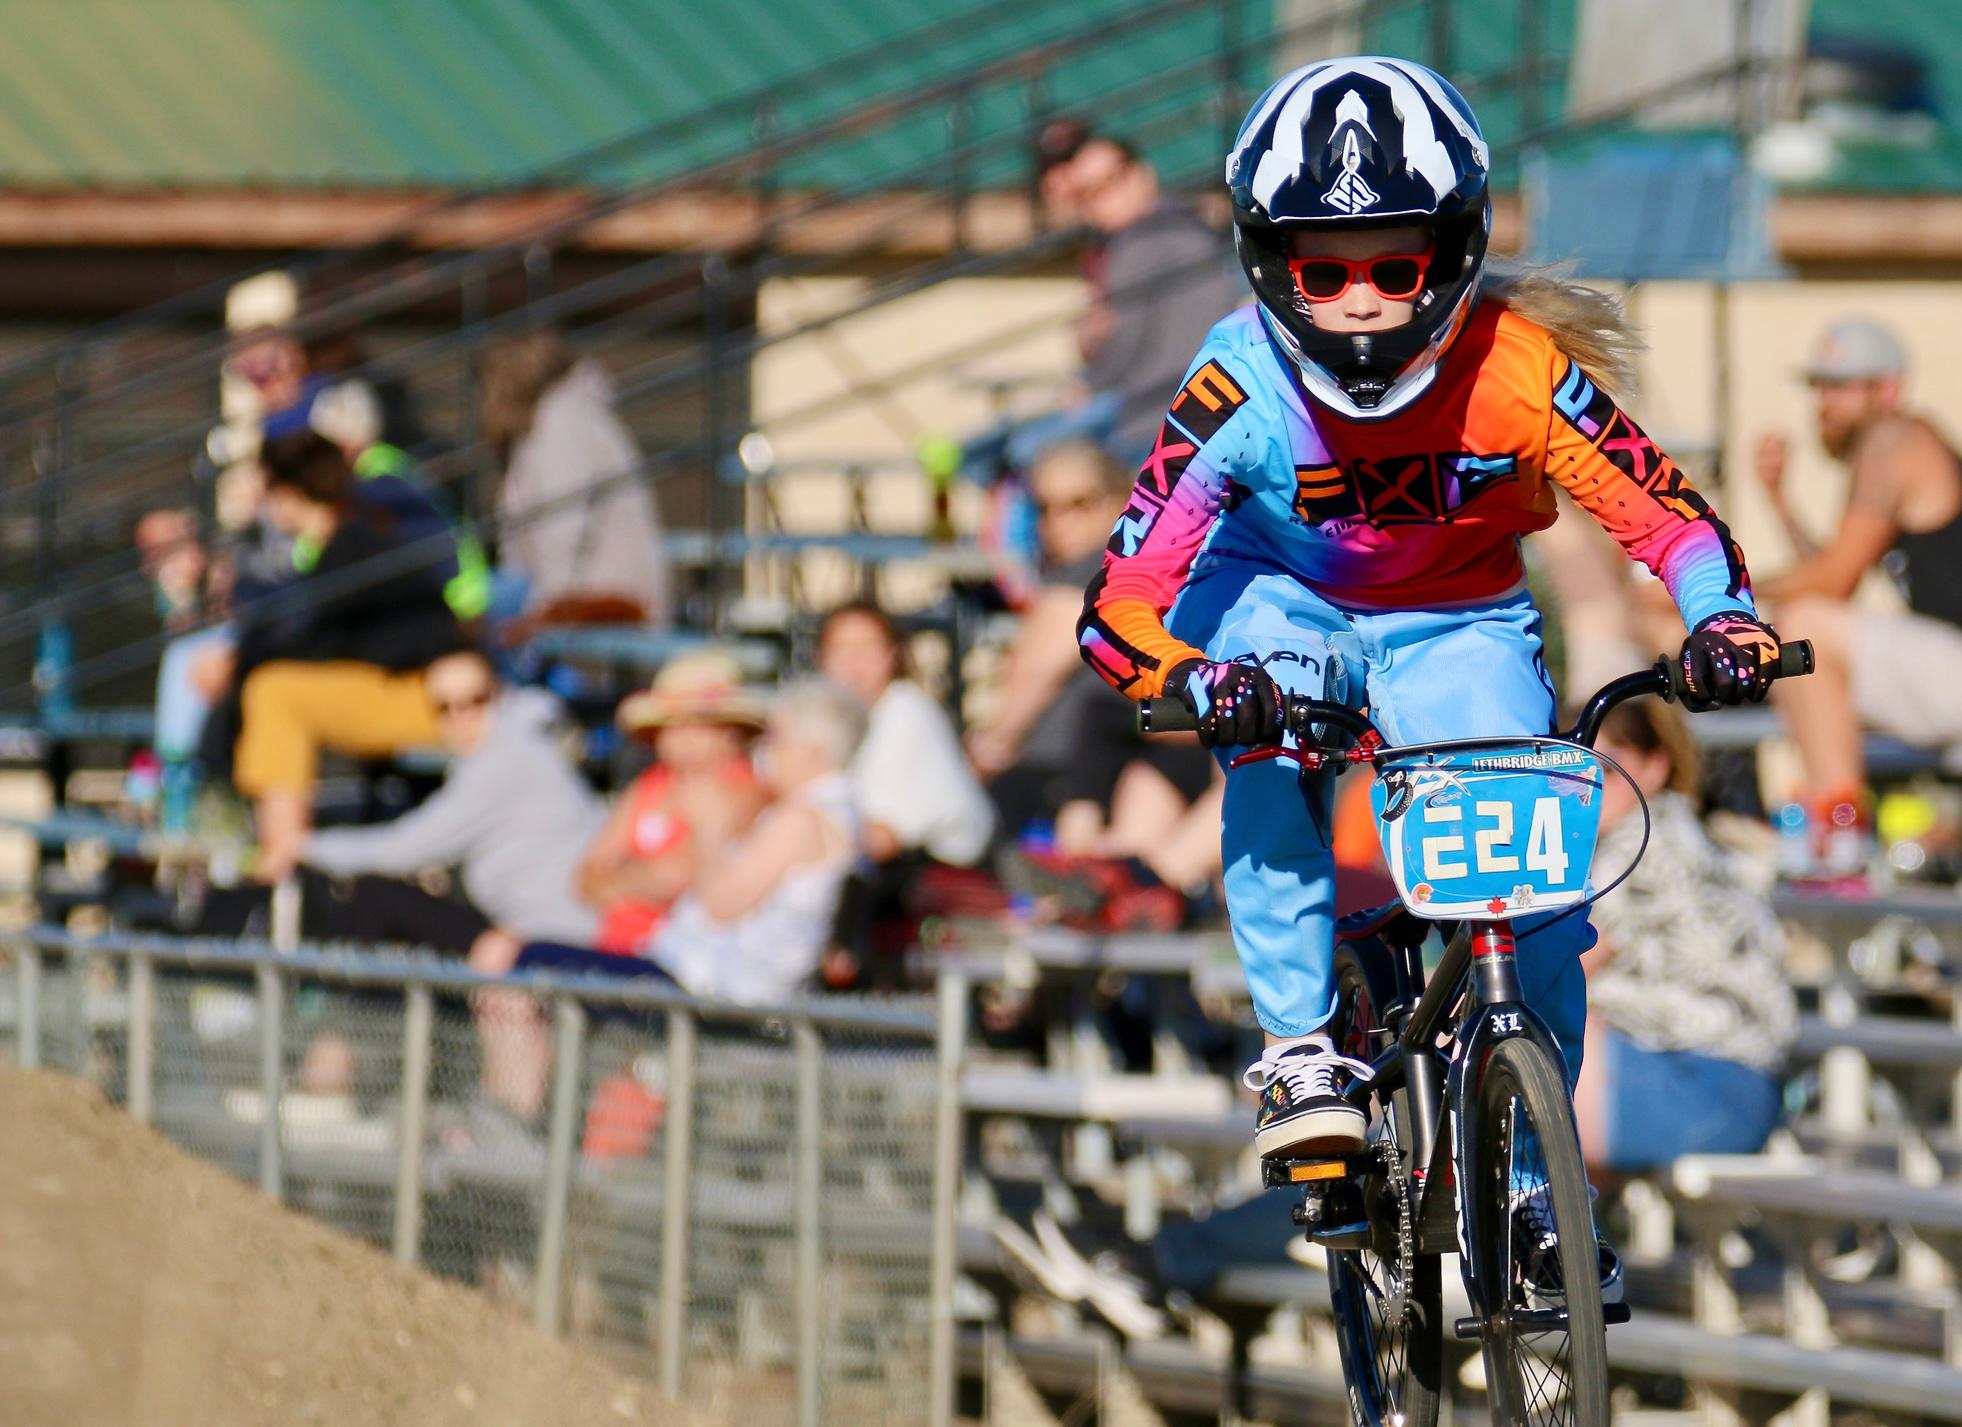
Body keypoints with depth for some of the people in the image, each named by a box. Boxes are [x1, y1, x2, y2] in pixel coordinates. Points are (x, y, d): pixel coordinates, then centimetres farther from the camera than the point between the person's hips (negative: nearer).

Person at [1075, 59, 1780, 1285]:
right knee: (1267, 745, -35)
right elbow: (1120, 605, -31)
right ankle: (1300, 1046, -23)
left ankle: (1527, 1180, 4)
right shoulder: (1243, 393, -30)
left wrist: (1723, 623, -44)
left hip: (1456, 625, 1)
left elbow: (1671, 515, -23)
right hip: (1280, 598, -1)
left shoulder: (1519, 374, -29)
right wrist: (1195, 680, -53)